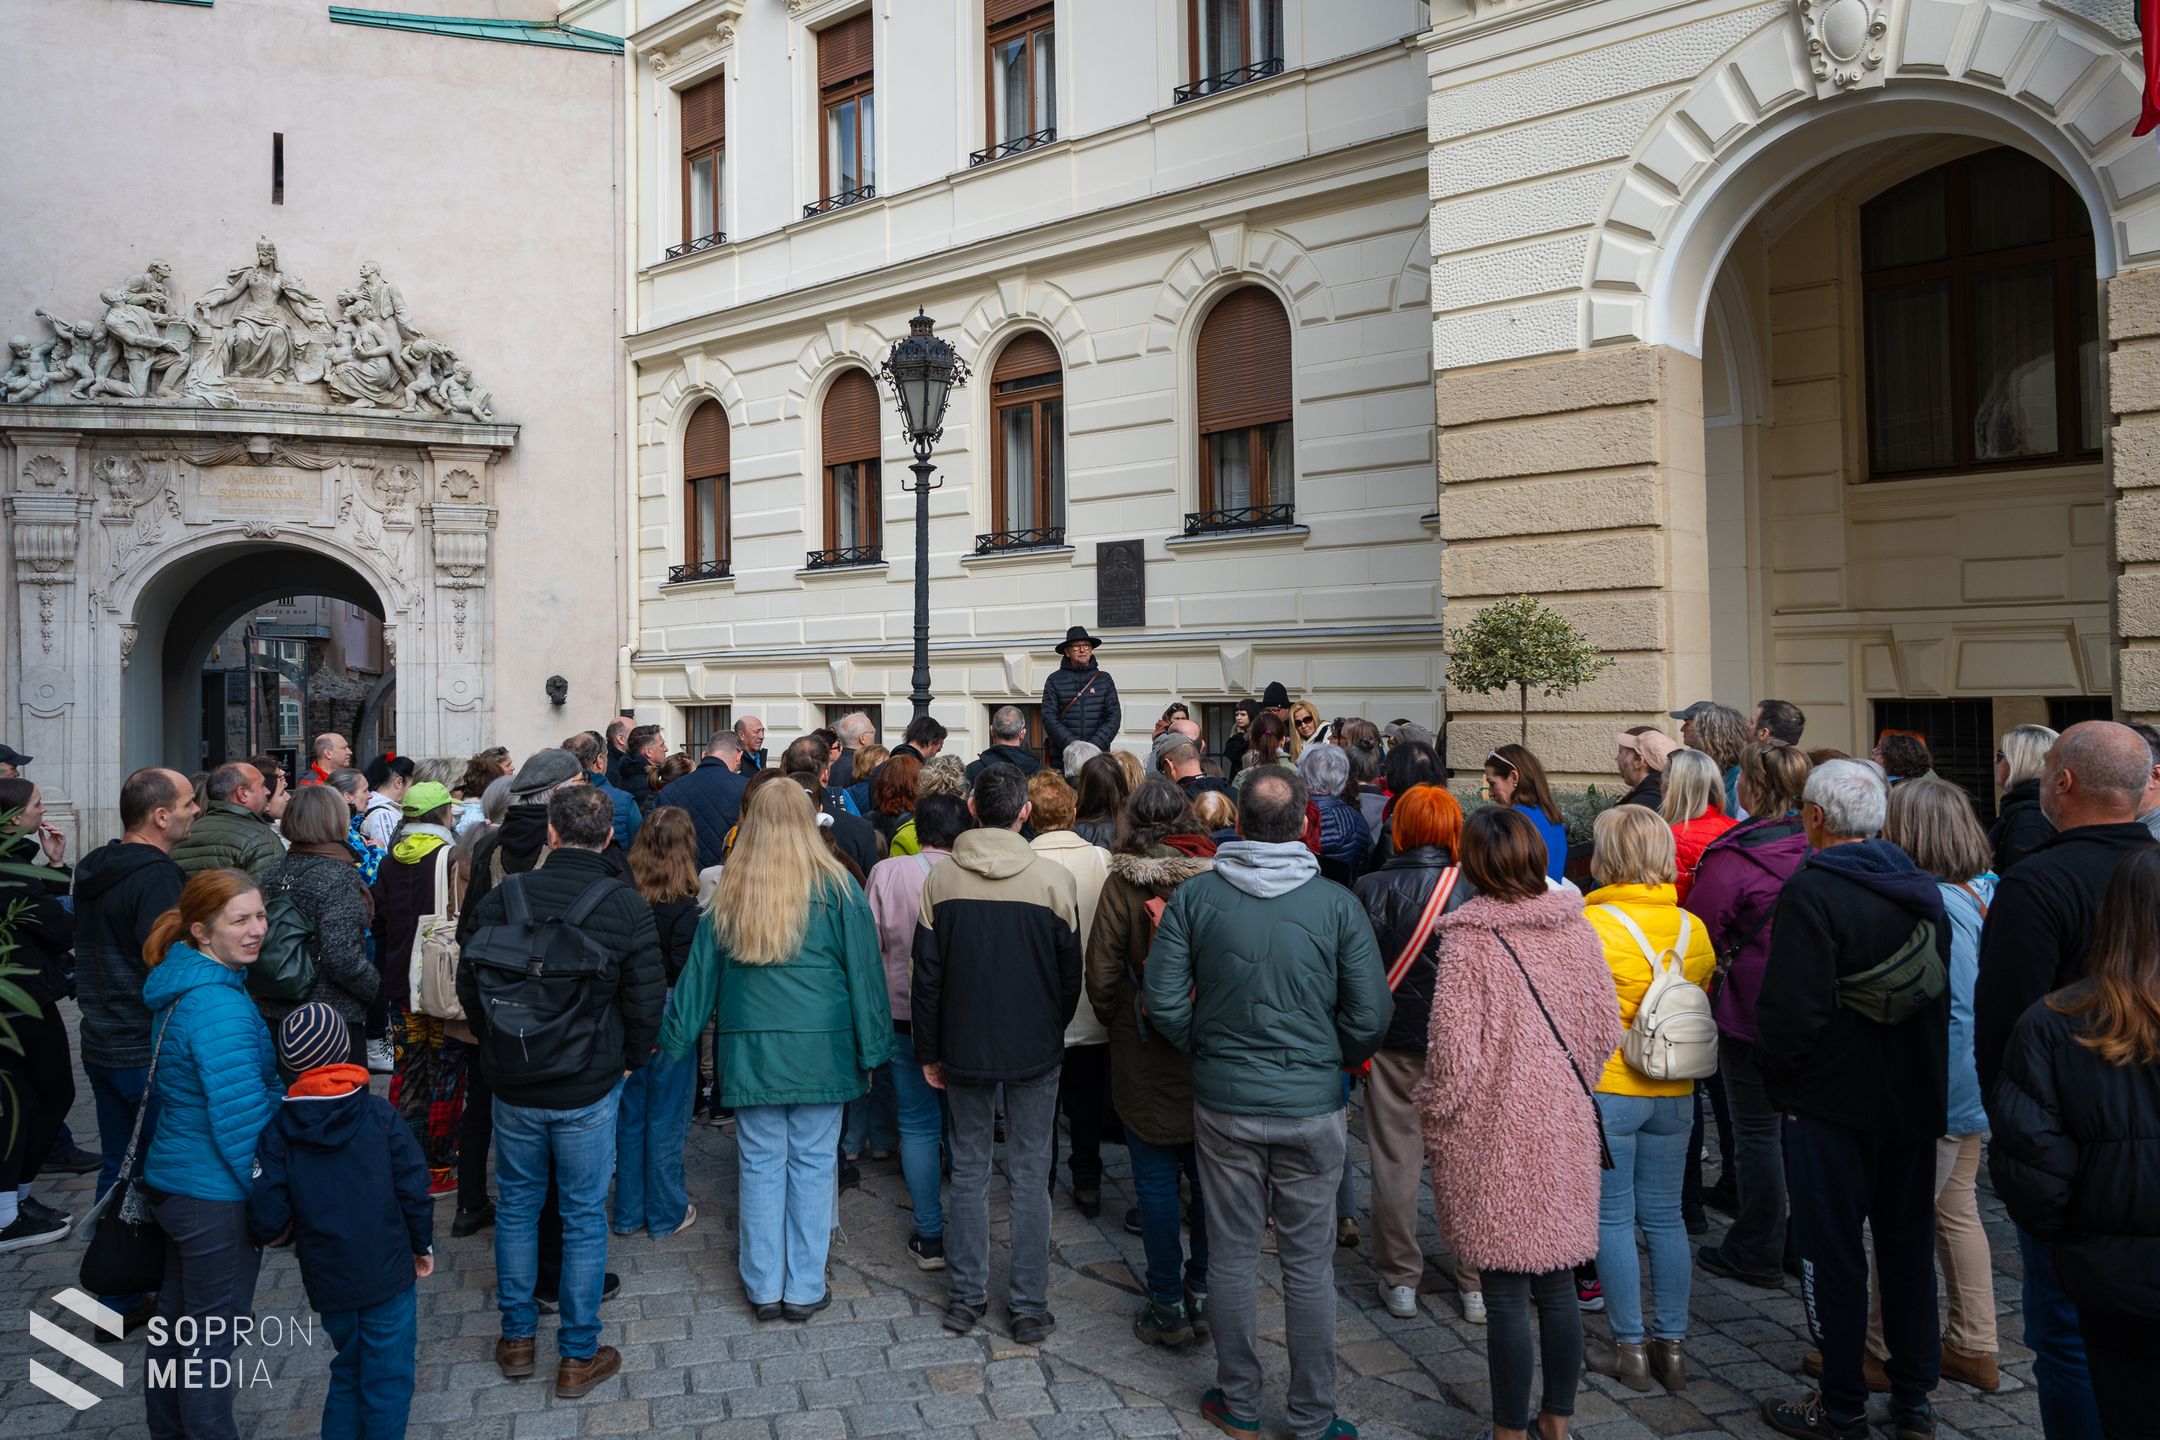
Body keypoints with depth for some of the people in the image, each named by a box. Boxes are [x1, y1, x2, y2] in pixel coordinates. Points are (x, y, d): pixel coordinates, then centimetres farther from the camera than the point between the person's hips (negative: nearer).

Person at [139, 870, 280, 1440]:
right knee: (212, 1333, 6)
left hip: (173, 1178, 10)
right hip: (215, 1194, -10)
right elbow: (240, 1118, -26)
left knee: (178, 1317, 24)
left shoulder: (182, 986, 4)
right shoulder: (220, 1006, -27)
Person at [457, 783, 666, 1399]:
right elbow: (646, 1001, -10)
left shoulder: (503, 896, -7)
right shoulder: (626, 906, -13)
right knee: (584, 1216, 9)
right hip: (588, 1090, -2)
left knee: (516, 1205, 19)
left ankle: (516, 1338, 31)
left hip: (512, 1085, 3)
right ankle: (578, 1357, 19)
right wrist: (625, 1061, 8)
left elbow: (469, 983, 2)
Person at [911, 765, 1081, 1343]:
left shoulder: (940, 880, -8)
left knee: (969, 1170, 15)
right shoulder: (1055, 878, -12)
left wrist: (929, 1052, 7)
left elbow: (926, 975, -3)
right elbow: (1071, 972, -4)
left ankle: (966, 1298, 22)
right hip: (1036, 1049, -1)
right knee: (1030, 1175, 8)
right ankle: (1029, 1307, 15)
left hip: (964, 1049, 1)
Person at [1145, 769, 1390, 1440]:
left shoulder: (1194, 894, -8)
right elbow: (1370, 1017, -8)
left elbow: (1163, 1001, -9)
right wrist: (1329, 1061, 10)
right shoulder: (1337, 904, -10)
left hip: (1224, 1103, 1)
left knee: (1231, 1256, 14)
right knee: (1309, 1264, 11)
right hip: (1312, 1107, -1)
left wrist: (1205, 1049, 8)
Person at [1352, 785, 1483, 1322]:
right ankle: (1477, 1283, 21)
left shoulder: (1370, 889, -8)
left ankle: (1400, 1280, 19)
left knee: (1395, 1161, 9)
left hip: (1393, 1043, 0)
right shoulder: (1475, 891, -8)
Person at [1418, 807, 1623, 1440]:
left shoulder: (1469, 937, -17)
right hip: (1565, 1132, 5)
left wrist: (1436, 1127, -4)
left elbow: (1455, 1050, -19)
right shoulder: (1574, 925, -2)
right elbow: (1606, 1025, 5)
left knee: (1506, 1294, 6)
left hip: (1494, 1138, -5)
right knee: (1558, 1284, 17)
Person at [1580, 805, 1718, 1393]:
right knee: (1665, 1216, 14)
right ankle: (1672, 1345, 21)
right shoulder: (1693, 929, 2)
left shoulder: (1590, 925, -16)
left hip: (1606, 1089, -5)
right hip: (1675, 1093, 5)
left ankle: (1630, 1348, 14)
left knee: (1612, 1219, 6)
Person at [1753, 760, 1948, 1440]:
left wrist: (1776, 1066, -8)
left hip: (1835, 1102, -7)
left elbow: (1791, 1010, -26)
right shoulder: (1920, 886, 3)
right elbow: (1943, 988, 10)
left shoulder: (1812, 892, -21)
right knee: (1909, 1242, 17)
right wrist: (1923, 1071, 19)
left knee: (1832, 1252, 5)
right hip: (1915, 1096, 7)